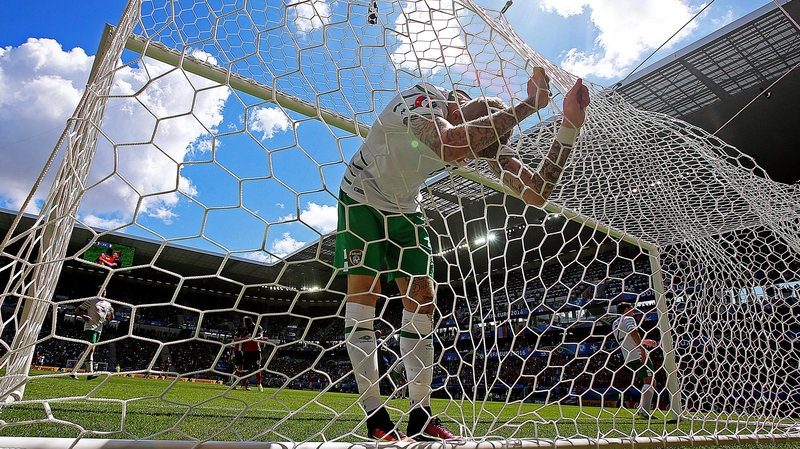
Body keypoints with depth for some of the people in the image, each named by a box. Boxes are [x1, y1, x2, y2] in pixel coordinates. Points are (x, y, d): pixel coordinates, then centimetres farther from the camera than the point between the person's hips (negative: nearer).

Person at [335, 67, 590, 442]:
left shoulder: (487, 136, -14)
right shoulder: (419, 97, -31)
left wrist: (570, 124, -25)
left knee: (422, 299, -4)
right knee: (363, 291, -16)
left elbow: (537, 193, -17)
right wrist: (528, 105, -45)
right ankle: (376, 420, -10)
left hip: (404, 209, 5)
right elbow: (451, 146, -55)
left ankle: (421, 419, 3)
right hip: (360, 199, -4)